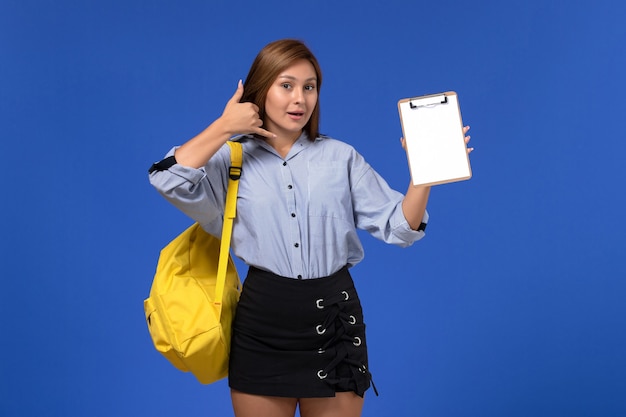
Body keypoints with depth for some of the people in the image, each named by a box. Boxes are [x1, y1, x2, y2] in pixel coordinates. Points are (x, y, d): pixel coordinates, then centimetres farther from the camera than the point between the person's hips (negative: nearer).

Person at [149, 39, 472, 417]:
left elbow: (398, 226, 2)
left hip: (334, 317, 1)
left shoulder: (342, 157, 6)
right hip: (263, 318, -1)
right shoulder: (234, 159, 2)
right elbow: (169, 181, -16)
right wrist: (224, 127, -11)